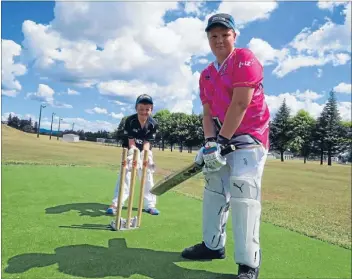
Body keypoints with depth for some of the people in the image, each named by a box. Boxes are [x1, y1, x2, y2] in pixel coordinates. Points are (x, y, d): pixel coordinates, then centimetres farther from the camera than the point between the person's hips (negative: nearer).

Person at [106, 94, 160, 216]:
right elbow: (131, 142, -24)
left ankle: (150, 204, 11)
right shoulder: (130, 120, -24)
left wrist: (145, 155, -35)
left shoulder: (153, 124, -19)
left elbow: (147, 142, -18)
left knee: (147, 176, 2)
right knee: (125, 175, -10)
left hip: (145, 151, 2)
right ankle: (115, 203, -7)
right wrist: (134, 154, -38)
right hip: (131, 150, -2)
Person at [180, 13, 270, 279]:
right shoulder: (206, 75, 11)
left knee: (243, 190, -21)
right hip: (223, 137, 8)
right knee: (213, 188, 11)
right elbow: (208, 113, 4)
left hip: (250, 135, -8)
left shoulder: (245, 58, -11)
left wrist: (221, 141, -20)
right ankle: (213, 244, 25)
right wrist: (210, 142, -14)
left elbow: (240, 104, -20)